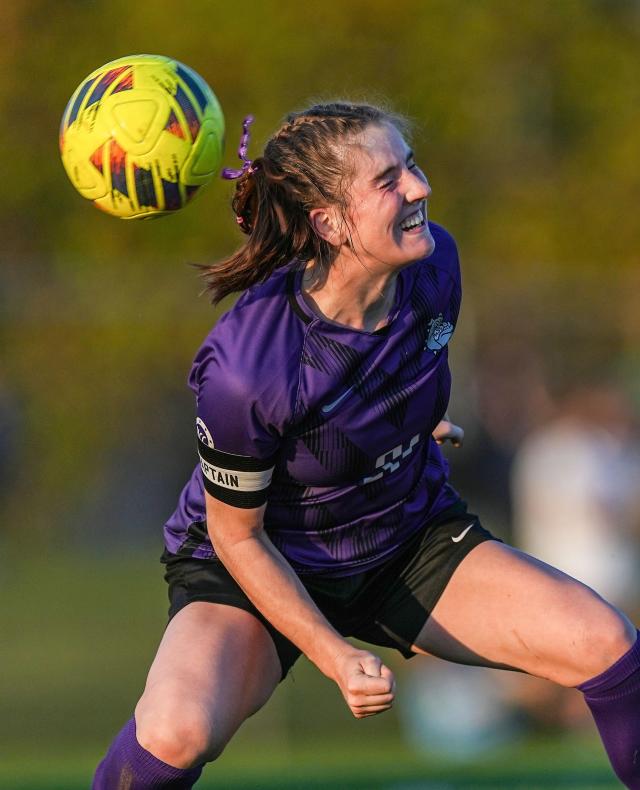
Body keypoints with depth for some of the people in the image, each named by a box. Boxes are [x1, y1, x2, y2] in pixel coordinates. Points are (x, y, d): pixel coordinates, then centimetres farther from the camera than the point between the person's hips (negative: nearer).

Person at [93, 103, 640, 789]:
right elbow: (236, 534, -19)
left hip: (410, 538, 5)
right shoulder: (244, 365, -33)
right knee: (176, 734, -34)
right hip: (260, 565, -5)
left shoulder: (433, 263, -16)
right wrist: (337, 657, -23)